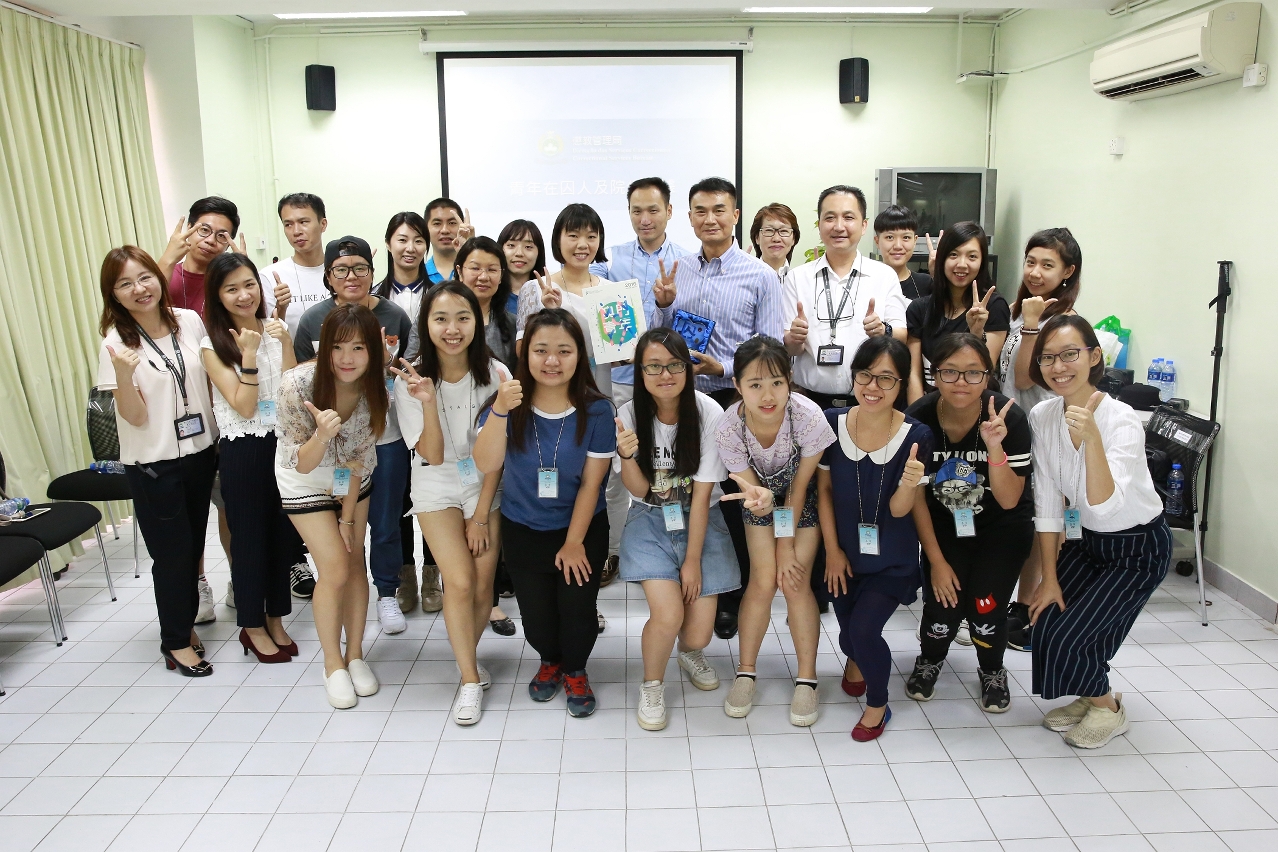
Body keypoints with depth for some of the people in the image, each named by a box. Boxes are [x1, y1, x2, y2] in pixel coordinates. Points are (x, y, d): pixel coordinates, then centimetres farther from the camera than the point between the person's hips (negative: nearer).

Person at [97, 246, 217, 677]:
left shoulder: (190, 321, -2)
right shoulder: (116, 343, -12)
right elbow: (135, 416, -15)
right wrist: (124, 375, -32)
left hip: (200, 452, 4)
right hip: (154, 465, -4)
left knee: (193, 545, 15)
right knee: (173, 553, 5)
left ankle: (186, 621, 35)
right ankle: (176, 641, 22)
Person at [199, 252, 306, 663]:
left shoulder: (275, 329, 3)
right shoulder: (214, 344, -7)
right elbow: (244, 406, -13)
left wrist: (285, 343, -17)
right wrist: (248, 353, -20)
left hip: (283, 444, 4)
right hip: (242, 451, -3)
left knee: (282, 533, 13)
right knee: (249, 537, 8)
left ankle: (275, 620, 30)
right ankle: (252, 626, 25)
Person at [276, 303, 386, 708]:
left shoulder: (376, 390, -21)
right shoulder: (298, 384, -31)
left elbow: (359, 459, -9)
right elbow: (302, 464, -24)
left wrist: (348, 518, -5)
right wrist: (322, 435, -45)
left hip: (353, 480, 3)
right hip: (306, 481, -3)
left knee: (355, 563, 6)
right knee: (335, 570, -6)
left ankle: (355, 655, 24)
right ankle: (333, 664, 13)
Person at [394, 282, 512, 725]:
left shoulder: (495, 375, -14)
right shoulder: (410, 380, -15)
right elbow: (433, 456, -17)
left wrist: (481, 514, -7)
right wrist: (428, 402, -32)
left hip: (487, 487, 1)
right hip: (438, 488, -1)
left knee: (483, 585, -1)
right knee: (460, 582, -12)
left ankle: (467, 654, 28)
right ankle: (471, 679, 6)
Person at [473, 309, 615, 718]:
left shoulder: (596, 410, -16)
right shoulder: (510, 402, -15)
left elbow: (591, 483, -12)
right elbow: (486, 465, -27)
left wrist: (574, 543, -9)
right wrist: (500, 410, -41)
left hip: (583, 527, -1)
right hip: (523, 529, 1)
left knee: (577, 605, -7)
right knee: (535, 612, 7)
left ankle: (576, 671, 25)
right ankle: (549, 661, 42)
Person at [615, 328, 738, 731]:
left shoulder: (708, 413, -17)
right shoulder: (630, 415, -11)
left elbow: (702, 493, -13)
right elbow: (640, 491, -8)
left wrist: (693, 560, -12)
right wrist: (626, 456, -29)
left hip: (701, 520, 0)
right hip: (650, 519, 0)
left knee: (698, 633, -8)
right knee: (667, 615, -21)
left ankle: (689, 651, 32)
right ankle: (652, 685, 10)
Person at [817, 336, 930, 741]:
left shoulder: (916, 436, -19)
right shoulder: (832, 423, -14)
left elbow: (898, 510, -14)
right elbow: (823, 489, -3)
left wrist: (908, 484, -37)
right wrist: (833, 550, -2)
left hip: (891, 559, -2)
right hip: (844, 552, 2)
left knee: (864, 629, -14)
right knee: (848, 634, 11)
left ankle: (878, 704, 16)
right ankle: (855, 660, 51)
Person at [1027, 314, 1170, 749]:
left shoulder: (1121, 420, -27)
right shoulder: (1043, 416, -11)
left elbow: (1104, 506, -38)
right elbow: (1047, 502, -6)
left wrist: (1091, 438, -51)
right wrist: (1049, 578, -4)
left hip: (1140, 549, -5)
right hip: (1088, 540, 6)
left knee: (1067, 637, -10)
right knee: (1046, 625, -3)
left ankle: (1108, 708, 19)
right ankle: (1090, 697, 26)